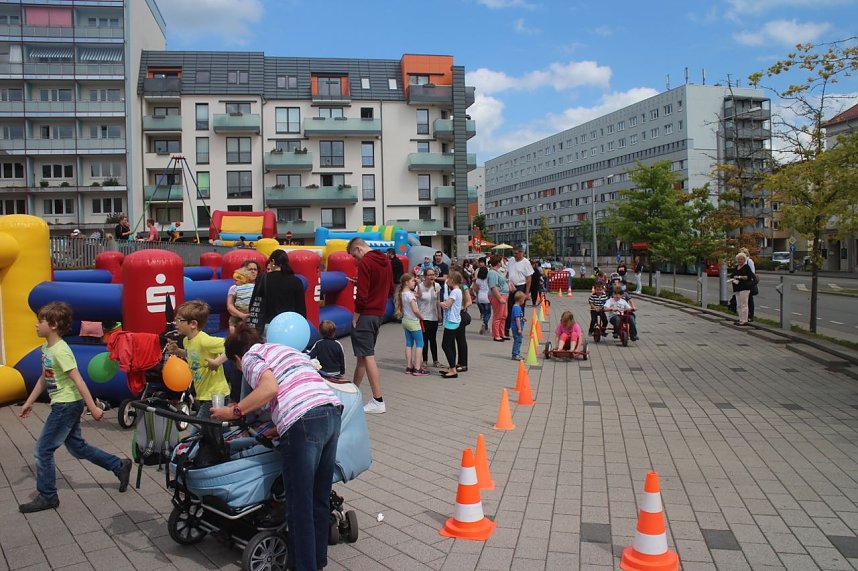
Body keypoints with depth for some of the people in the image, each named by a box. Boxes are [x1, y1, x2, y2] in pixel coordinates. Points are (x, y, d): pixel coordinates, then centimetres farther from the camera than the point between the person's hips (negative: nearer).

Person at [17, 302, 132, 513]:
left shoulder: (60, 351, -21)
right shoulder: (46, 348, 7)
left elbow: (78, 381, -23)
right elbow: (44, 378, 18)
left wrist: (92, 407, -22)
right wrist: (29, 402, 21)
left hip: (67, 405, -9)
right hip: (64, 405, 9)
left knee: (43, 450, 0)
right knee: (77, 447, 16)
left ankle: (47, 497, 13)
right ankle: (120, 466, 23)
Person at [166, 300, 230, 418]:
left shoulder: (204, 341, -23)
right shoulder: (186, 340, 5)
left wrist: (217, 361, -33)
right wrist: (177, 351, 8)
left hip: (215, 394, -9)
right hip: (202, 394, 9)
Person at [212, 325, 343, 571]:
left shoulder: (250, 357, 11)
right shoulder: (284, 349, 32)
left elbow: (270, 388, -10)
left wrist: (234, 411, 0)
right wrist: (278, 429, 35)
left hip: (304, 421, -8)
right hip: (333, 411, 8)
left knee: (300, 506, 3)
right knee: (319, 499, 19)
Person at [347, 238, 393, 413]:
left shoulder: (364, 263, -14)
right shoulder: (385, 261, 13)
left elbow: (362, 295, -18)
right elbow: (390, 290, 18)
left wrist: (355, 317, -10)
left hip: (366, 314, -9)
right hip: (379, 313, 9)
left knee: (367, 355, -5)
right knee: (363, 354, 17)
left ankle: (378, 401, -5)